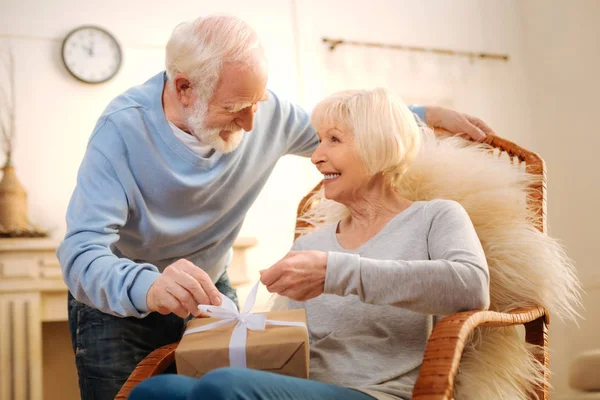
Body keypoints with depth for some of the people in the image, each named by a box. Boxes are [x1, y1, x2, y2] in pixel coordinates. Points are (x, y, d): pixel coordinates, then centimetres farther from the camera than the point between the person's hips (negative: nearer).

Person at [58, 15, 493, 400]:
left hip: (209, 292, 4)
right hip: (119, 302, -4)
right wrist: (146, 287, -59)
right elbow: (82, 252, -38)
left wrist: (430, 115, -1)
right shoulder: (124, 128, -29)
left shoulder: (264, 110, -13)